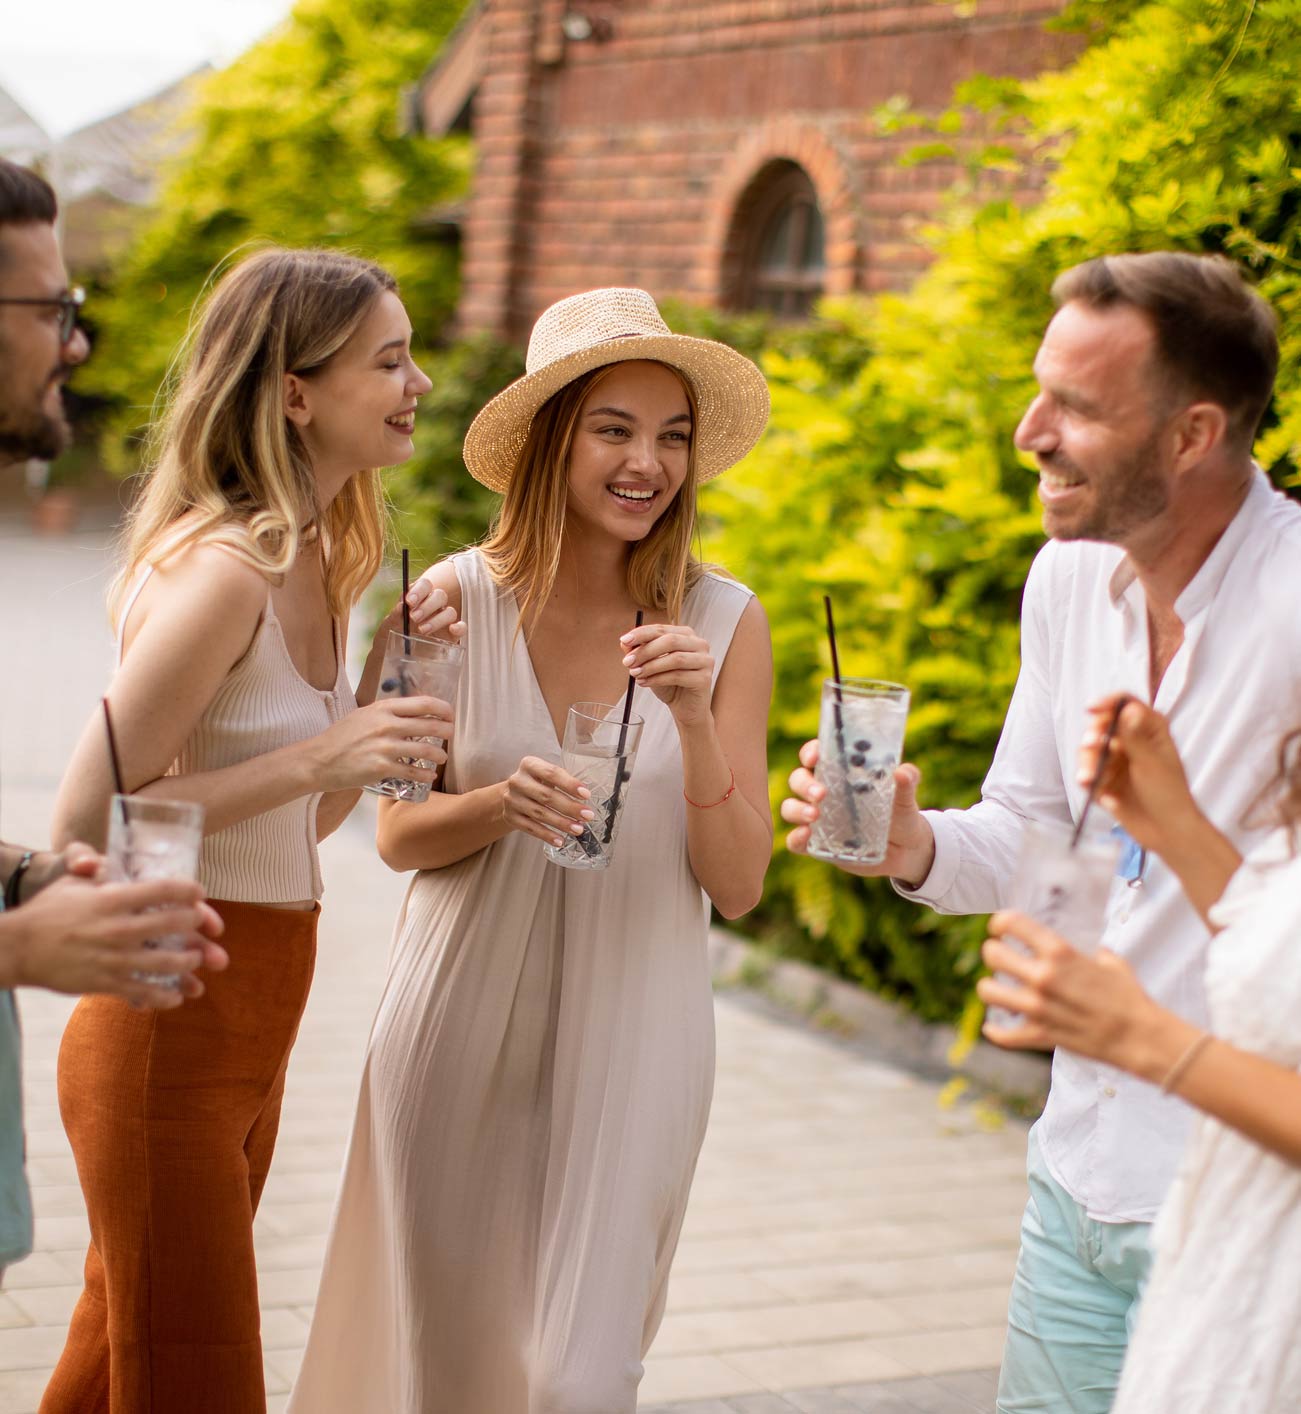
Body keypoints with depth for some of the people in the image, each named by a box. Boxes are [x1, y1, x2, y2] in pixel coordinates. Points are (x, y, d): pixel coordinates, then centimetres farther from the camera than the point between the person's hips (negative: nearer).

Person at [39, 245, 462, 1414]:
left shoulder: (314, 559, 7)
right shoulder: (221, 570, -20)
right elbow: (85, 826, -21)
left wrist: (388, 674, 0)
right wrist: (318, 754, -25)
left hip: (247, 1039, 9)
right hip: (168, 1035, -9)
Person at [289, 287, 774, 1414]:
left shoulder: (725, 624, -6)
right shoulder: (460, 599, -6)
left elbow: (738, 885, -5)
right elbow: (399, 835, 1)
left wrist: (695, 721, -20)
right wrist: (502, 805, -20)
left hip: (629, 1036, 0)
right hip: (461, 1025, 1)